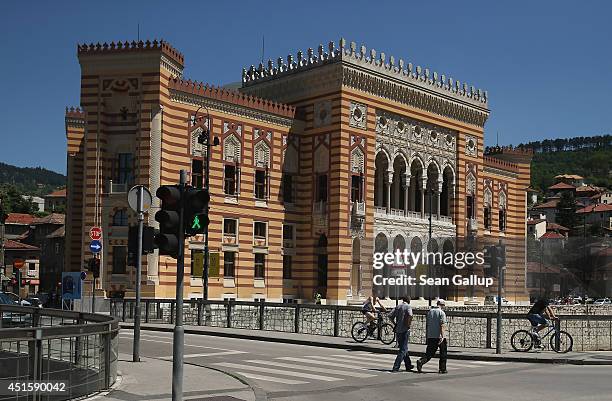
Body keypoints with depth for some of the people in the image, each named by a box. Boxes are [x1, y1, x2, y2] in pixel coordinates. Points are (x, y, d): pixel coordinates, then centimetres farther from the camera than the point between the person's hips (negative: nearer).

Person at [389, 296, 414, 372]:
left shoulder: (398, 307, 10)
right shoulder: (408, 307, -7)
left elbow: (391, 316, 5)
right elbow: (410, 315, -27)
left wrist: (395, 324, 12)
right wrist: (409, 324, -14)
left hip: (398, 330, 6)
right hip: (405, 330, -6)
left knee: (403, 348, 19)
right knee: (403, 350, -2)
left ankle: (408, 365, 31)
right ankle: (396, 367, -9)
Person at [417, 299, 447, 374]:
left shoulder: (430, 311, 12)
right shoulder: (441, 313, -7)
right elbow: (442, 326, -16)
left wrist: (427, 336, 23)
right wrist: (442, 337, -21)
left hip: (430, 336, 5)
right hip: (439, 336, -5)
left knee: (429, 353, 5)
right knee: (443, 353, 12)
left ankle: (421, 362, -19)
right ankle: (442, 369, 15)